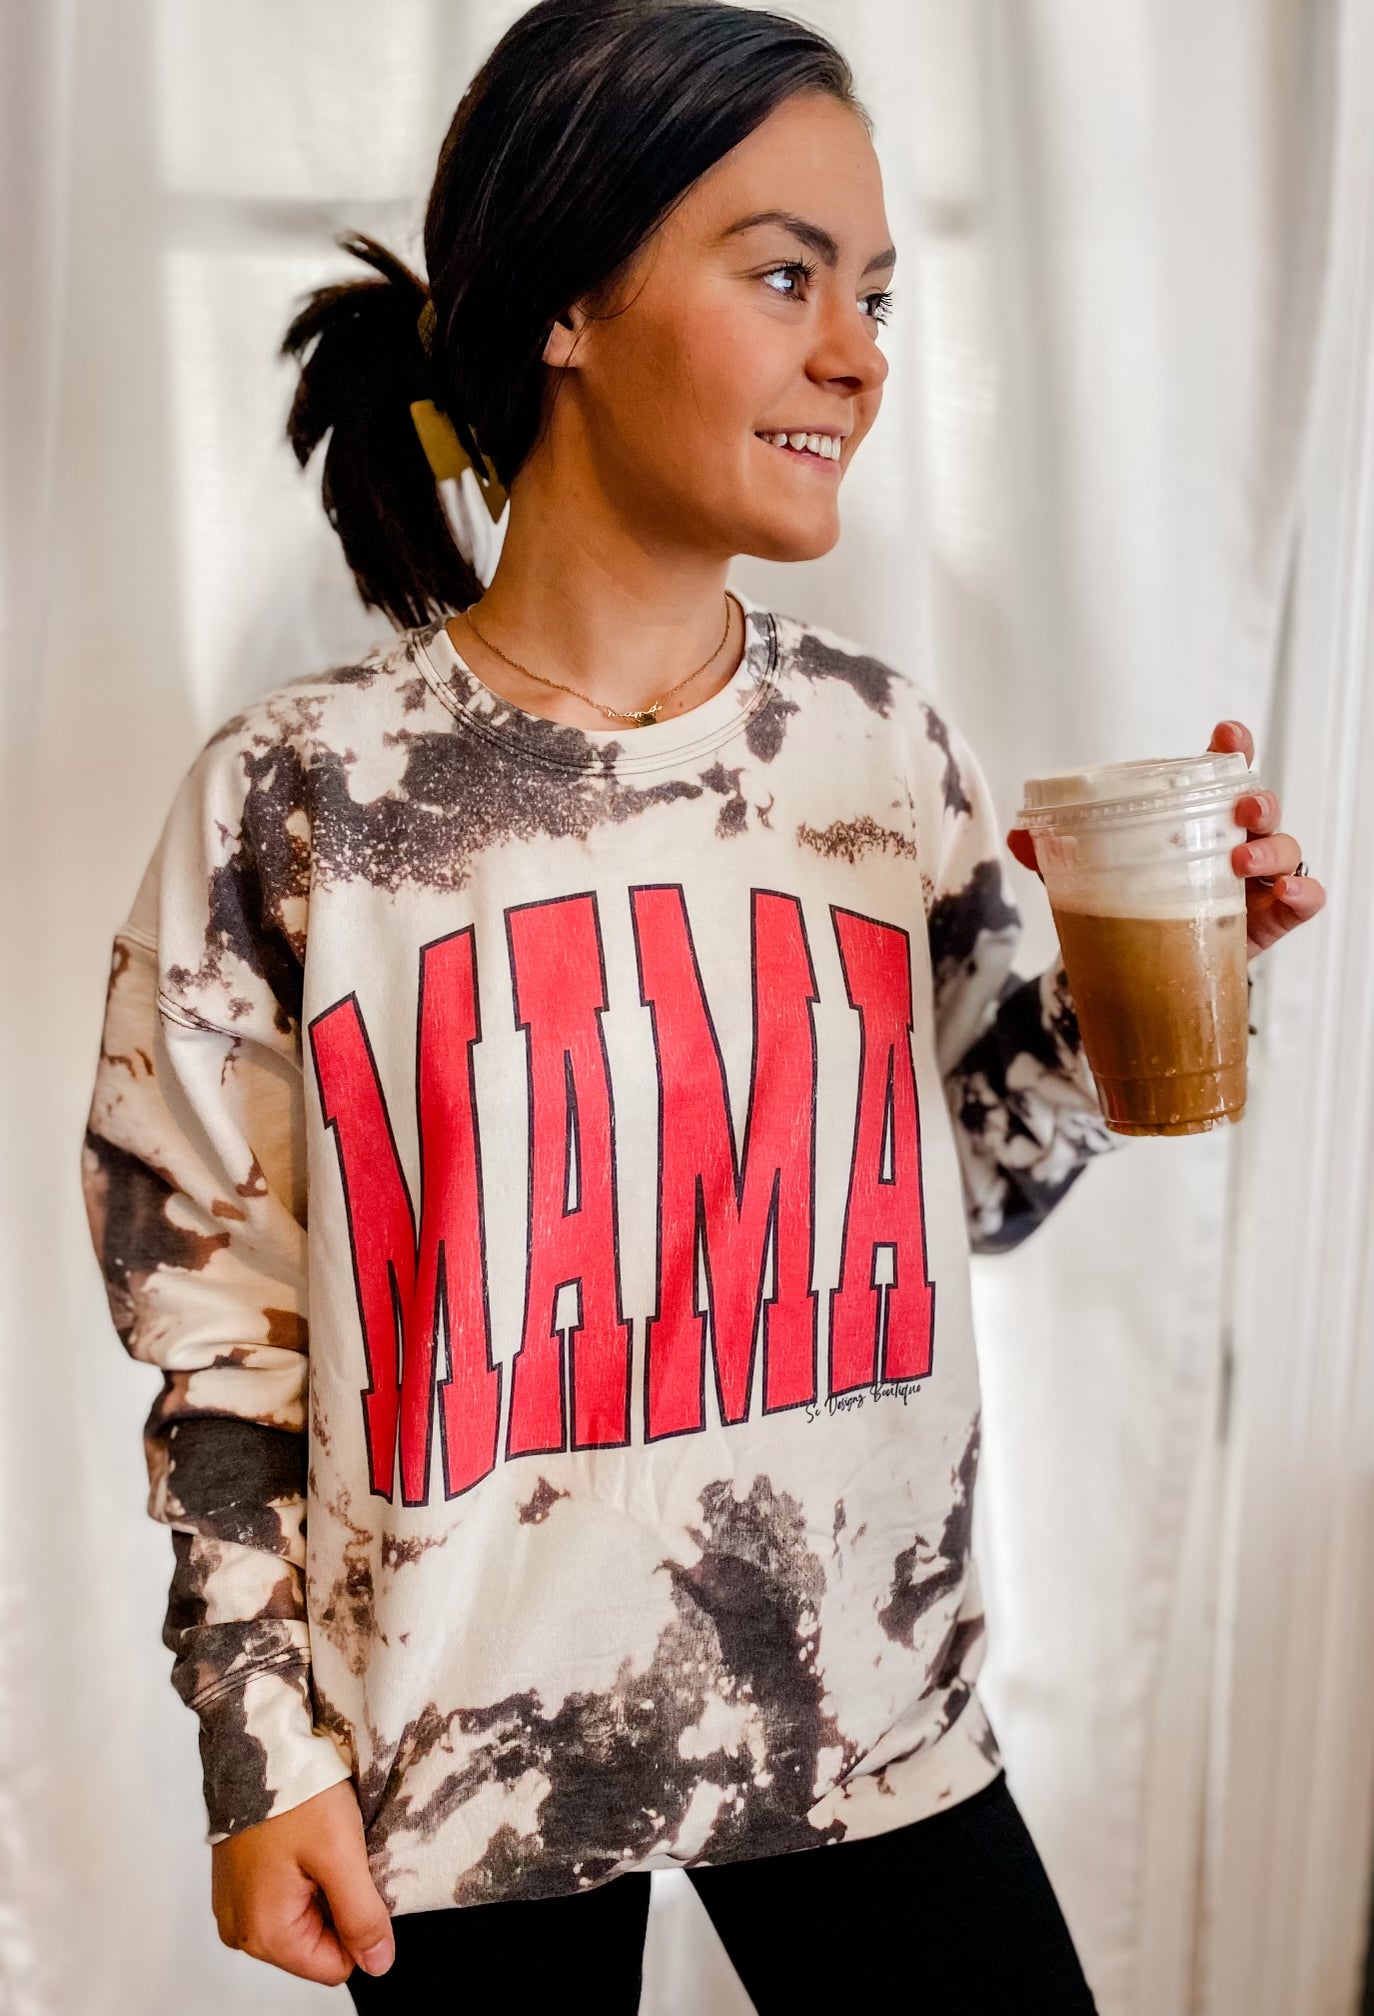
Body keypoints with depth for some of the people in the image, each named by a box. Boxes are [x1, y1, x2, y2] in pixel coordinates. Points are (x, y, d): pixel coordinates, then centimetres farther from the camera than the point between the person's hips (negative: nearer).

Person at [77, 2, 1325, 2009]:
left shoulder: (889, 746, -4)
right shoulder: (297, 800, -13)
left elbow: (955, 1189, 7)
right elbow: (223, 1324, -5)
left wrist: (1114, 1000, -10)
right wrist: (261, 1746, -3)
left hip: (871, 1709, 3)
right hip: (463, 1768, -2)